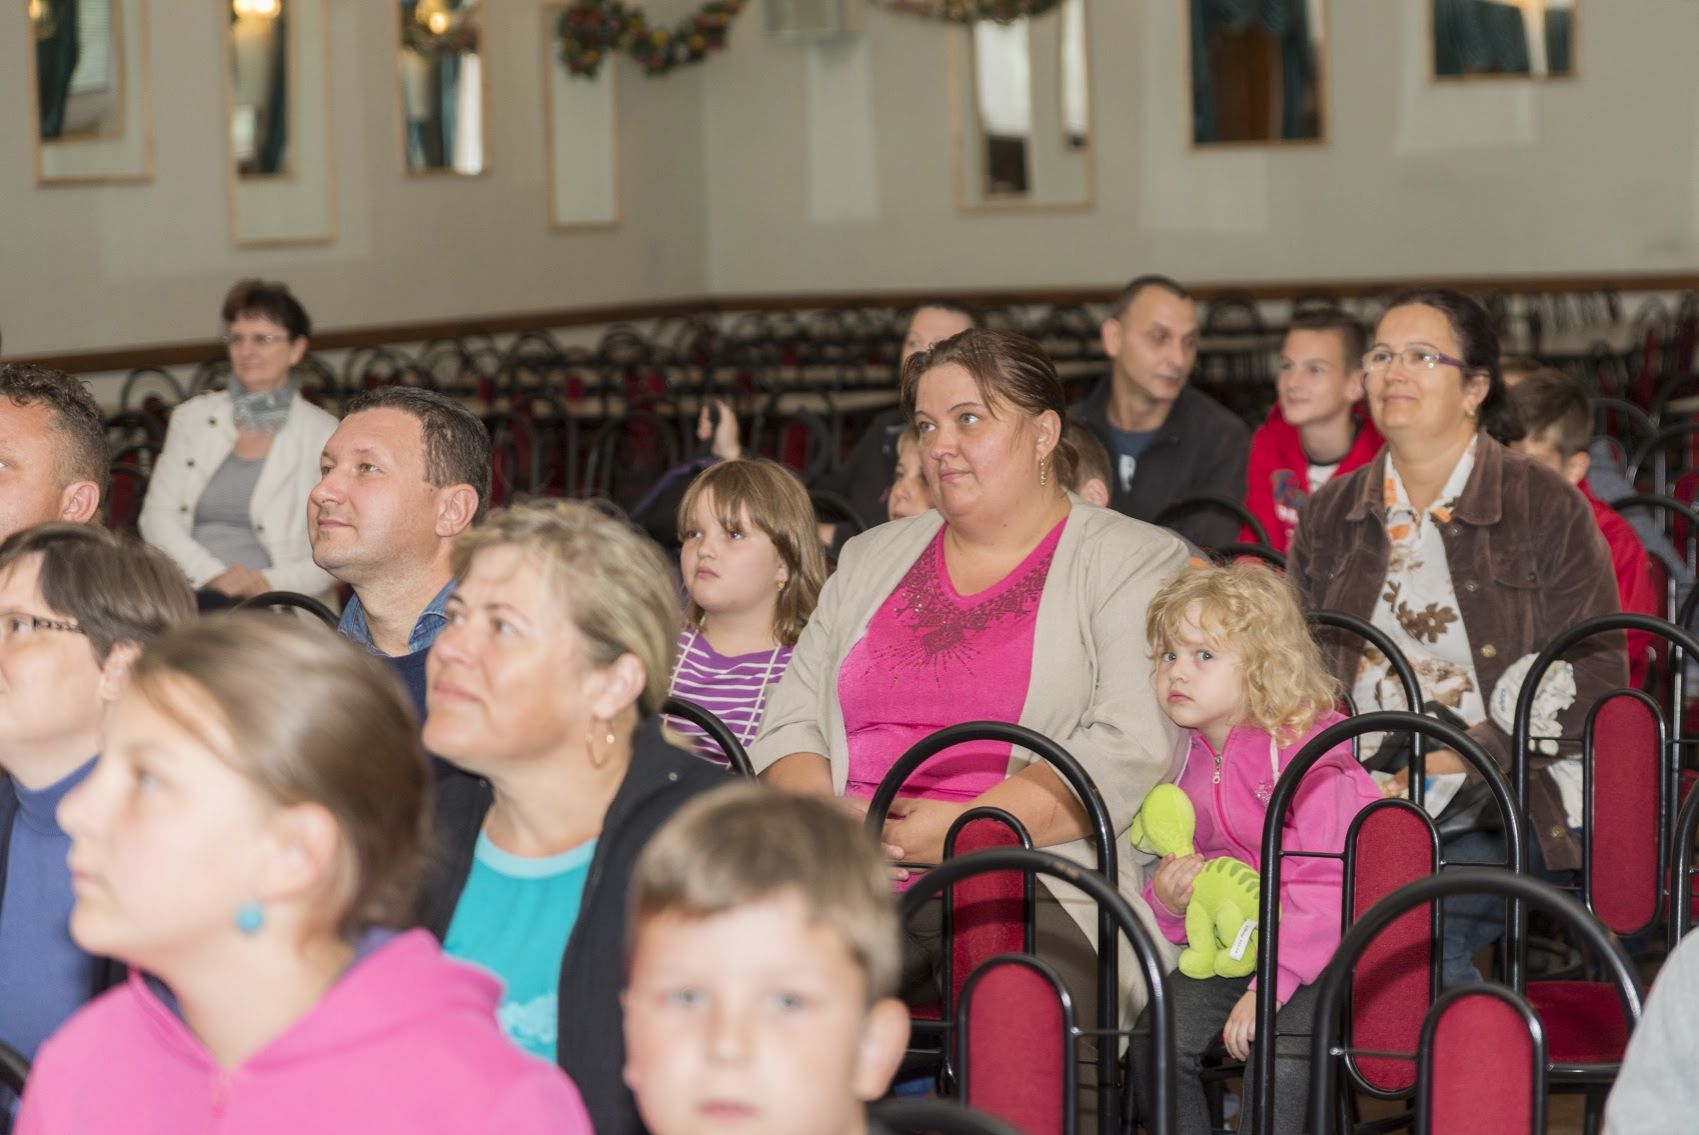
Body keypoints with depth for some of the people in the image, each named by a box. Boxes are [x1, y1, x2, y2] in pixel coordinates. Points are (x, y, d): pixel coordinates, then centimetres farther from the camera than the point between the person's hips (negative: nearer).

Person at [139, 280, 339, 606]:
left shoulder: (325, 435, 7)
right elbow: (157, 515, 8)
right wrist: (213, 574, -10)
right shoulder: (192, 418, 17)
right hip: (189, 588, 3)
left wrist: (269, 583, -15)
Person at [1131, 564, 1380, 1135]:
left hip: (1324, 952, -7)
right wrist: (1168, 898, -5)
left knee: (1278, 1056, -29)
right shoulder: (1188, 763, 7)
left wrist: (1269, 984, -28)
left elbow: (1326, 890, -22)